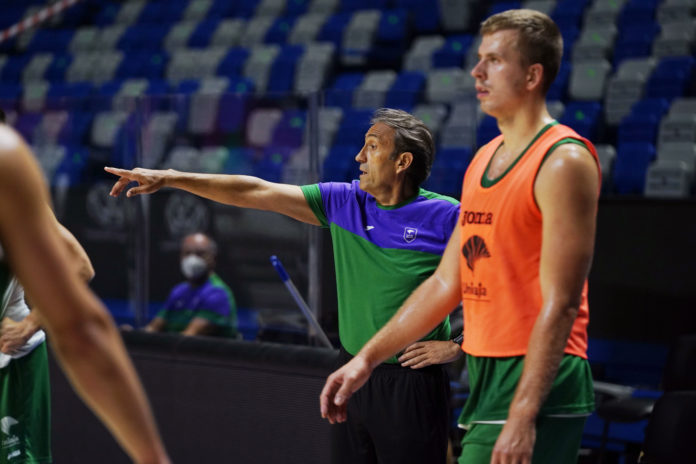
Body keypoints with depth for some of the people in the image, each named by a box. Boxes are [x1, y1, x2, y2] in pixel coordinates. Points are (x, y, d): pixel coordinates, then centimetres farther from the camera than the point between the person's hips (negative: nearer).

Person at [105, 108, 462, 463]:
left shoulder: (446, 217, -9)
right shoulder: (344, 202, 5)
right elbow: (255, 193, 6)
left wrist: (456, 345, -9)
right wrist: (168, 178, 5)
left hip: (410, 383, -5)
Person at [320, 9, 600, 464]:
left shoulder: (563, 162, -12)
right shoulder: (484, 160, 16)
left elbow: (561, 304, -18)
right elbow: (447, 282, 20)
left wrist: (523, 415, -24)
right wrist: (367, 358, 16)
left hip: (537, 379, -9)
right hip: (484, 375, 9)